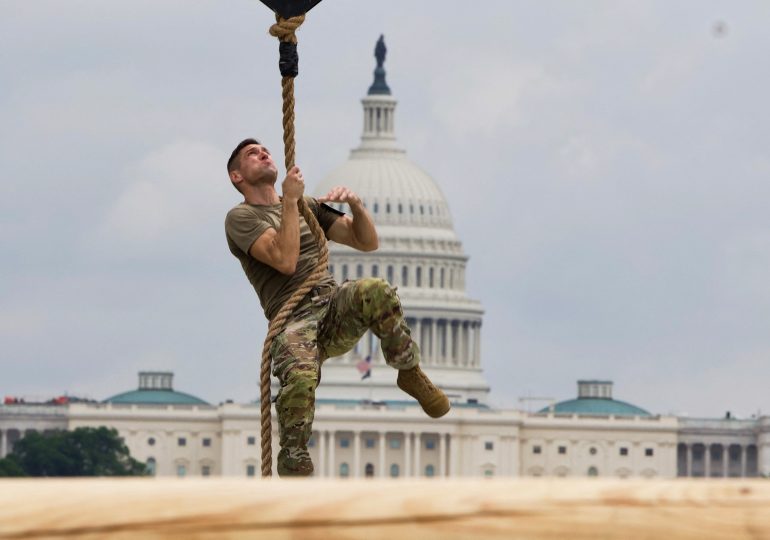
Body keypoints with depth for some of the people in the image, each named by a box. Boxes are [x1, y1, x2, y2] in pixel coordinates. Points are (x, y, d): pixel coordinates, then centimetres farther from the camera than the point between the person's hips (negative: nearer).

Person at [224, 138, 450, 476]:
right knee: (300, 377, -39)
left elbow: (367, 242, 21)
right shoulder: (241, 217, 6)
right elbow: (285, 260, -11)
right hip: (294, 321, -4)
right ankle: (293, 468, -23)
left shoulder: (308, 207, 26)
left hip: (335, 308, 4)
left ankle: (410, 374, -12)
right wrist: (290, 201, -8)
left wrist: (355, 204, 3)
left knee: (375, 292, -34)